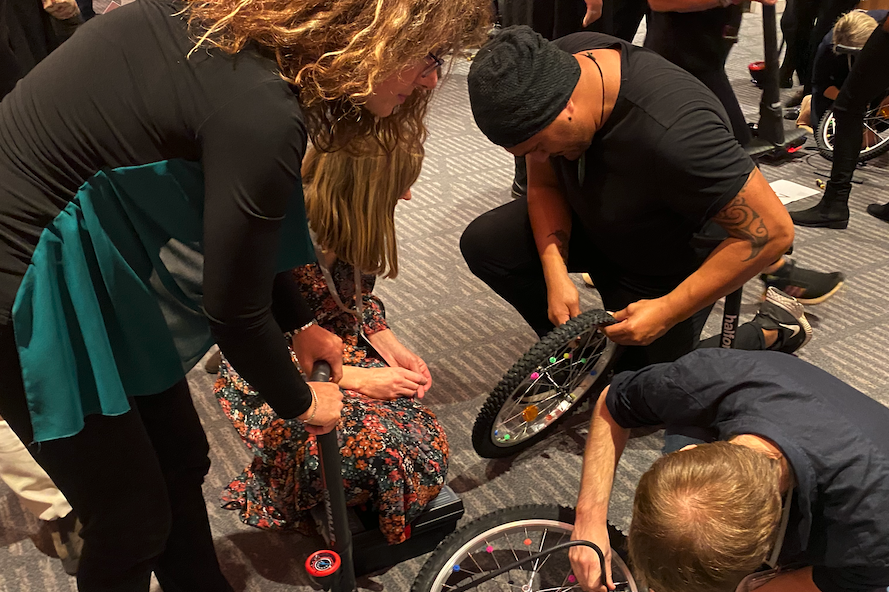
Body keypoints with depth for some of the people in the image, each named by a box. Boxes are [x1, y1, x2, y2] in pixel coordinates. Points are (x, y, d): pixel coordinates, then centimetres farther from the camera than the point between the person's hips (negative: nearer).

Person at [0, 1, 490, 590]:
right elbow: (233, 312, -19)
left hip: (88, 257, 9)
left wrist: (301, 323, 17)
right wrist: (300, 402, 0)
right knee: (134, 518, 8)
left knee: (182, 461, 19)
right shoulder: (262, 114, -31)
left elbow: (239, 228, 10)